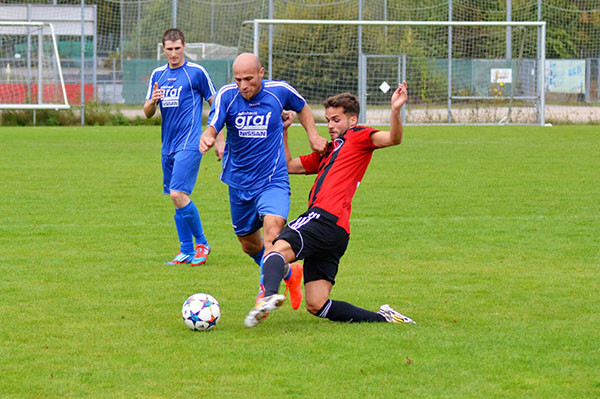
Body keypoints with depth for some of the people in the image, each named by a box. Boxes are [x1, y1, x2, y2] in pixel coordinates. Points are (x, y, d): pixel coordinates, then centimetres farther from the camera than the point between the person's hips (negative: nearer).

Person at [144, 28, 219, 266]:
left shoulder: (196, 72, -4)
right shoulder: (158, 75, 12)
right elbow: (148, 113, 13)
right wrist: (153, 101, -10)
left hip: (189, 144, -6)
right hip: (168, 146, 6)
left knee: (178, 194, -17)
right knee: (176, 198, 7)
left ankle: (201, 243, -2)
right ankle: (186, 250, 15)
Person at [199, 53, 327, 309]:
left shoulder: (279, 91, -8)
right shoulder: (227, 95, -10)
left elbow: (302, 107, 14)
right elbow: (212, 127, -23)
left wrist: (313, 134, 0)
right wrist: (207, 138, -47)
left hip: (273, 180, -3)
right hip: (239, 183, 3)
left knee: (272, 232, -27)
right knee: (249, 244, 16)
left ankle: (266, 291, -26)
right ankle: (288, 273, 41)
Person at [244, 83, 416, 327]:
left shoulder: (358, 137, 11)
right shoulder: (327, 153, 35)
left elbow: (393, 138, -7)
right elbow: (289, 166, 41)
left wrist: (395, 110, -25)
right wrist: (283, 132, 33)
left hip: (327, 218, -9)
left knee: (277, 249, -33)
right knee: (316, 305, 0)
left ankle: (269, 296, -60)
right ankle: (384, 318, 1)